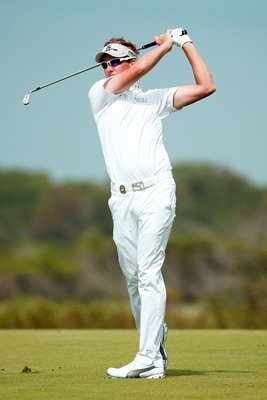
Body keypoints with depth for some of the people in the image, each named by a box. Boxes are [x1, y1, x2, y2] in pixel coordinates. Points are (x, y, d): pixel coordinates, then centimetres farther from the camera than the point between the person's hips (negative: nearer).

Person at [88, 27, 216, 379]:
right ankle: (156, 343, 17)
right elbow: (141, 68, -2)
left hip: (155, 192, -3)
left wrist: (186, 43, 10)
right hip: (121, 198, 3)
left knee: (149, 273, -12)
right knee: (133, 278, 4)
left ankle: (148, 358, -19)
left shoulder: (155, 99, 14)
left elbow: (206, 87, 8)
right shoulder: (99, 94, 12)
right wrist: (166, 44, 9)